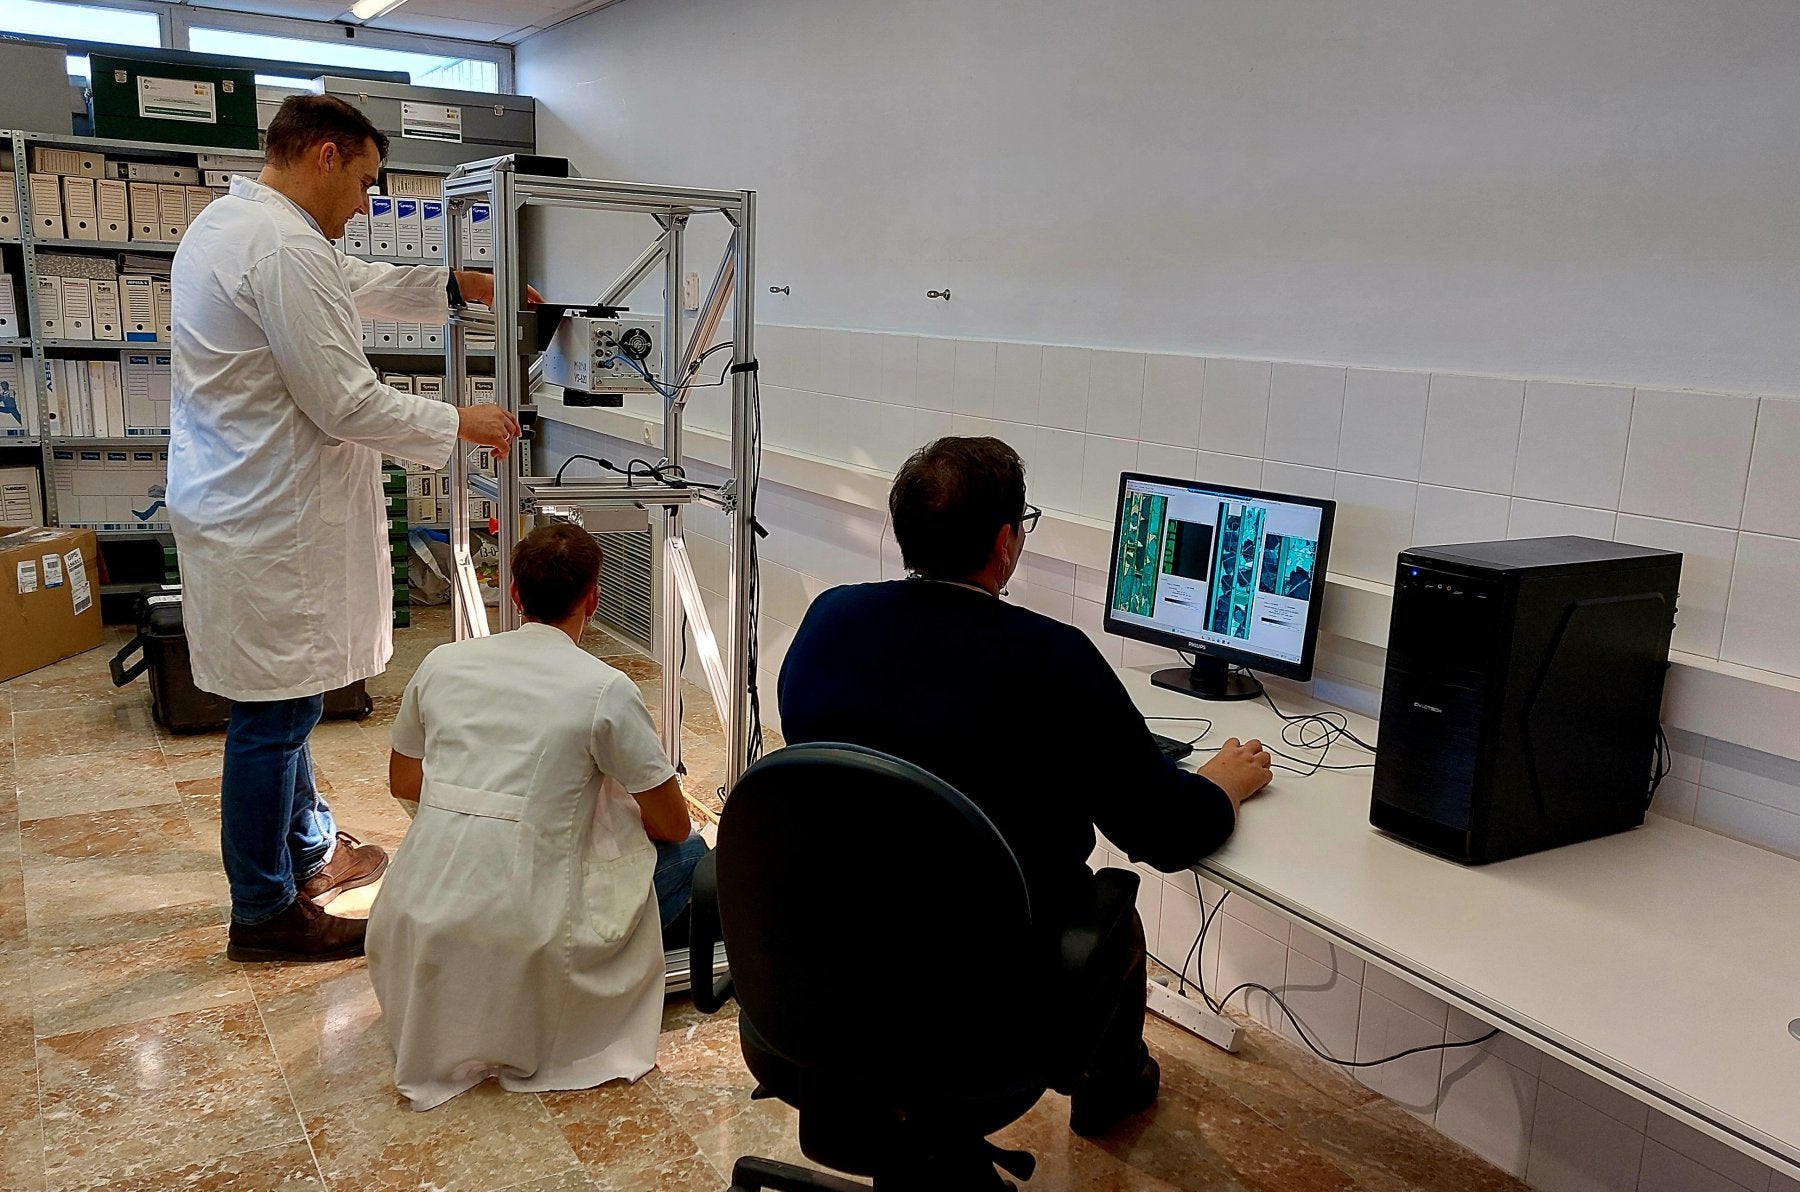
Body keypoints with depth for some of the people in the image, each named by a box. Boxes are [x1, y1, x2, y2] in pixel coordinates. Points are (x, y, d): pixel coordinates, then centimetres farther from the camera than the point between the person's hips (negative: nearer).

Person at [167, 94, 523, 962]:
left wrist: (456, 285, 20)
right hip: (268, 524, -11)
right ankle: (265, 913, 14)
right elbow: (345, 402, -22)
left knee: (284, 702, 21)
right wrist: (460, 424, -10)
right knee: (273, 716, 0)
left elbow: (353, 283, 26)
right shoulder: (283, 250, -21)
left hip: (243, 505, 11)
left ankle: (308, 851, 38)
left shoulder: (229, 221, 14)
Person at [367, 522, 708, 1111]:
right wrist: (614, 807, 21)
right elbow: (672, 825, -1)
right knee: (688, 854, 13)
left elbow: (403, 783, 20)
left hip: (419, 921, 6)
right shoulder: (605, 689, -9)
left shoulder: (443, 662, 5)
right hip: (525, 927, -5)